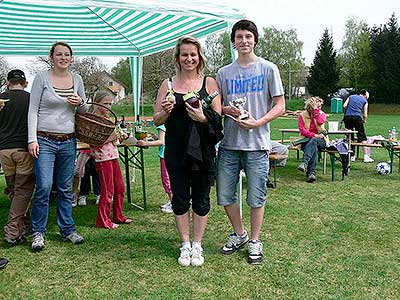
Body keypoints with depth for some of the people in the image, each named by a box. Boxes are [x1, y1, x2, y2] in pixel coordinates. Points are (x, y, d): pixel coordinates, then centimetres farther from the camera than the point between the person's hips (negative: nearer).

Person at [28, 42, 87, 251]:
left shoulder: (77, 79, 10)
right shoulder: (42, 77, -1)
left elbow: (85, 110, 18)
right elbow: (33, 110, -3)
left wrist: (80, 103, -6)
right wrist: (32, 139, -11)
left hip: (68, 141, 4)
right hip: (45, 140, -4)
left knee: (66, 188, 9)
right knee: (44, 187, -9)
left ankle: (67, 230, 20)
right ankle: (38, 233, 7)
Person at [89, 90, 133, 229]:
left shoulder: (106, 118, 15)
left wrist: (118, 136, 5)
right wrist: (111, 137, -18)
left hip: (113, 155, 9)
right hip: (102, 158, -9)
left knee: (120, 188, 14)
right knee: (108, 191, -2)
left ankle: (118, 216, 27)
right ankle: (103, 221, 11)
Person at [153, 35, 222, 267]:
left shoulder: (209, 82, 4)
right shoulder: (168, 84, 7)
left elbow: (218, 117, -1)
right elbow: (157, 120, 7)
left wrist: (204, 117, -21)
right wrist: (166, 111, -15)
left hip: (203, 150, -1)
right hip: (176, 150, 1)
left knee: (201, 199, 7)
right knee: (180, 198, 7)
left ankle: (197, 245, 22)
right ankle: (185, 245, 22)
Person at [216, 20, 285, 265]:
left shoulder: (268, 69, 2)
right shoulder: (224, 73, 11)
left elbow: (280, 106, -1)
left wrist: (257, 122, -15)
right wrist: (227, 110, -8)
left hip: (257, 144, -3)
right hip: (229, 144, 4)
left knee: (256, 197, 4)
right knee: (225, 195, 8)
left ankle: (255, 241, 23)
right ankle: (239, 234, 31)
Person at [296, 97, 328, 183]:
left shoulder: (322, 114, 12)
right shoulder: (302, 115, 6)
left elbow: (320, 121, -12)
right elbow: (302, 130, -5)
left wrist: (316, 109, -8)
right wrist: (314, 135, -17)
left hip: (320, 140, 1)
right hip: (307, 140, -1)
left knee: (313, 141, -36)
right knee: (314, 147, -35)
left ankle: (304, 162, -53)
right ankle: (312, 173, -49)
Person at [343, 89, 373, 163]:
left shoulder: (351, 96, 22)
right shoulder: (365, 101, 15)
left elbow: (344, 106, 7)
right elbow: (365, 115, 10)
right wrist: (364, 121, 29)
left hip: (347, 116, 3)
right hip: (357, 117, -2)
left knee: (349, 137, 9)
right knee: (362, 137, 3)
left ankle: (352, 156, 10)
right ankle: (366, 156, -2)